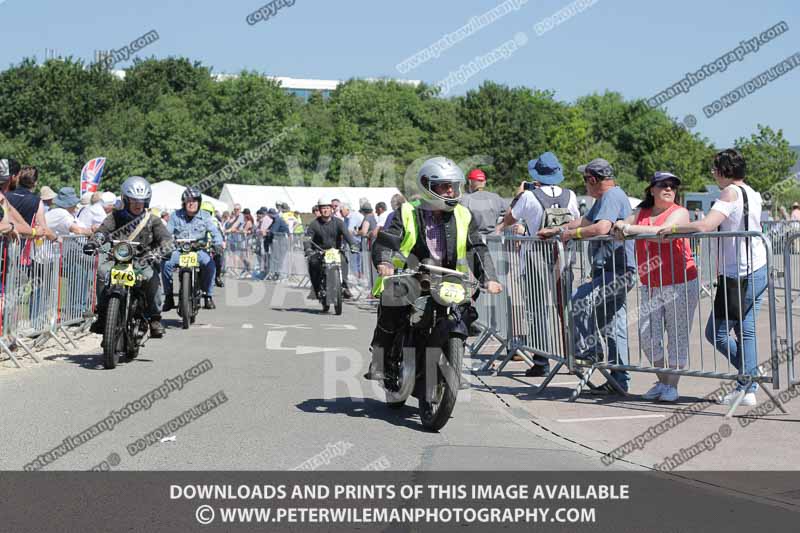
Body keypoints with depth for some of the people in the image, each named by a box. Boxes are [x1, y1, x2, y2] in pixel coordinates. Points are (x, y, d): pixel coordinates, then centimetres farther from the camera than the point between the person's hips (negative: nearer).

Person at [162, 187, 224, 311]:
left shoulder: (205, 216, 6)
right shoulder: (176, 216, 7)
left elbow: (214, 232, -3)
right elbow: (167, 232, 0)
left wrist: (218, 244, -24)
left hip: (199, 250, -1)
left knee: (210, 264, -30)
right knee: (165, 263, -26)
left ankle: (208, 296, -14)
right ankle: (168, 296, -11)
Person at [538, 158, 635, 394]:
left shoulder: (612, 196, -14)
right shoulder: (604, 198, 21)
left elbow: (601, 228, -29)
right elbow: (584, 221, 34)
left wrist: (571, 233, -17)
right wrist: (554, 230, 31)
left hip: (616, 272, -11)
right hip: (613, 271, 11)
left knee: (577, 302, -20)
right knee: (614, 327, 10)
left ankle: (588, 352, -10)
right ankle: (618, 380, 14)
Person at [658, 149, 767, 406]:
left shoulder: (731, 192, -14)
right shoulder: (753, 194, 13)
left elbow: (704, 226, -26)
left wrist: (673, 228, -14)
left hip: (739, 276, -9)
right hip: (759, 270, 9)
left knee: (716, 332, 1)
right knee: (745, 331, 11)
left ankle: (751, 375, 2)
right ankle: (748, 389, 10)